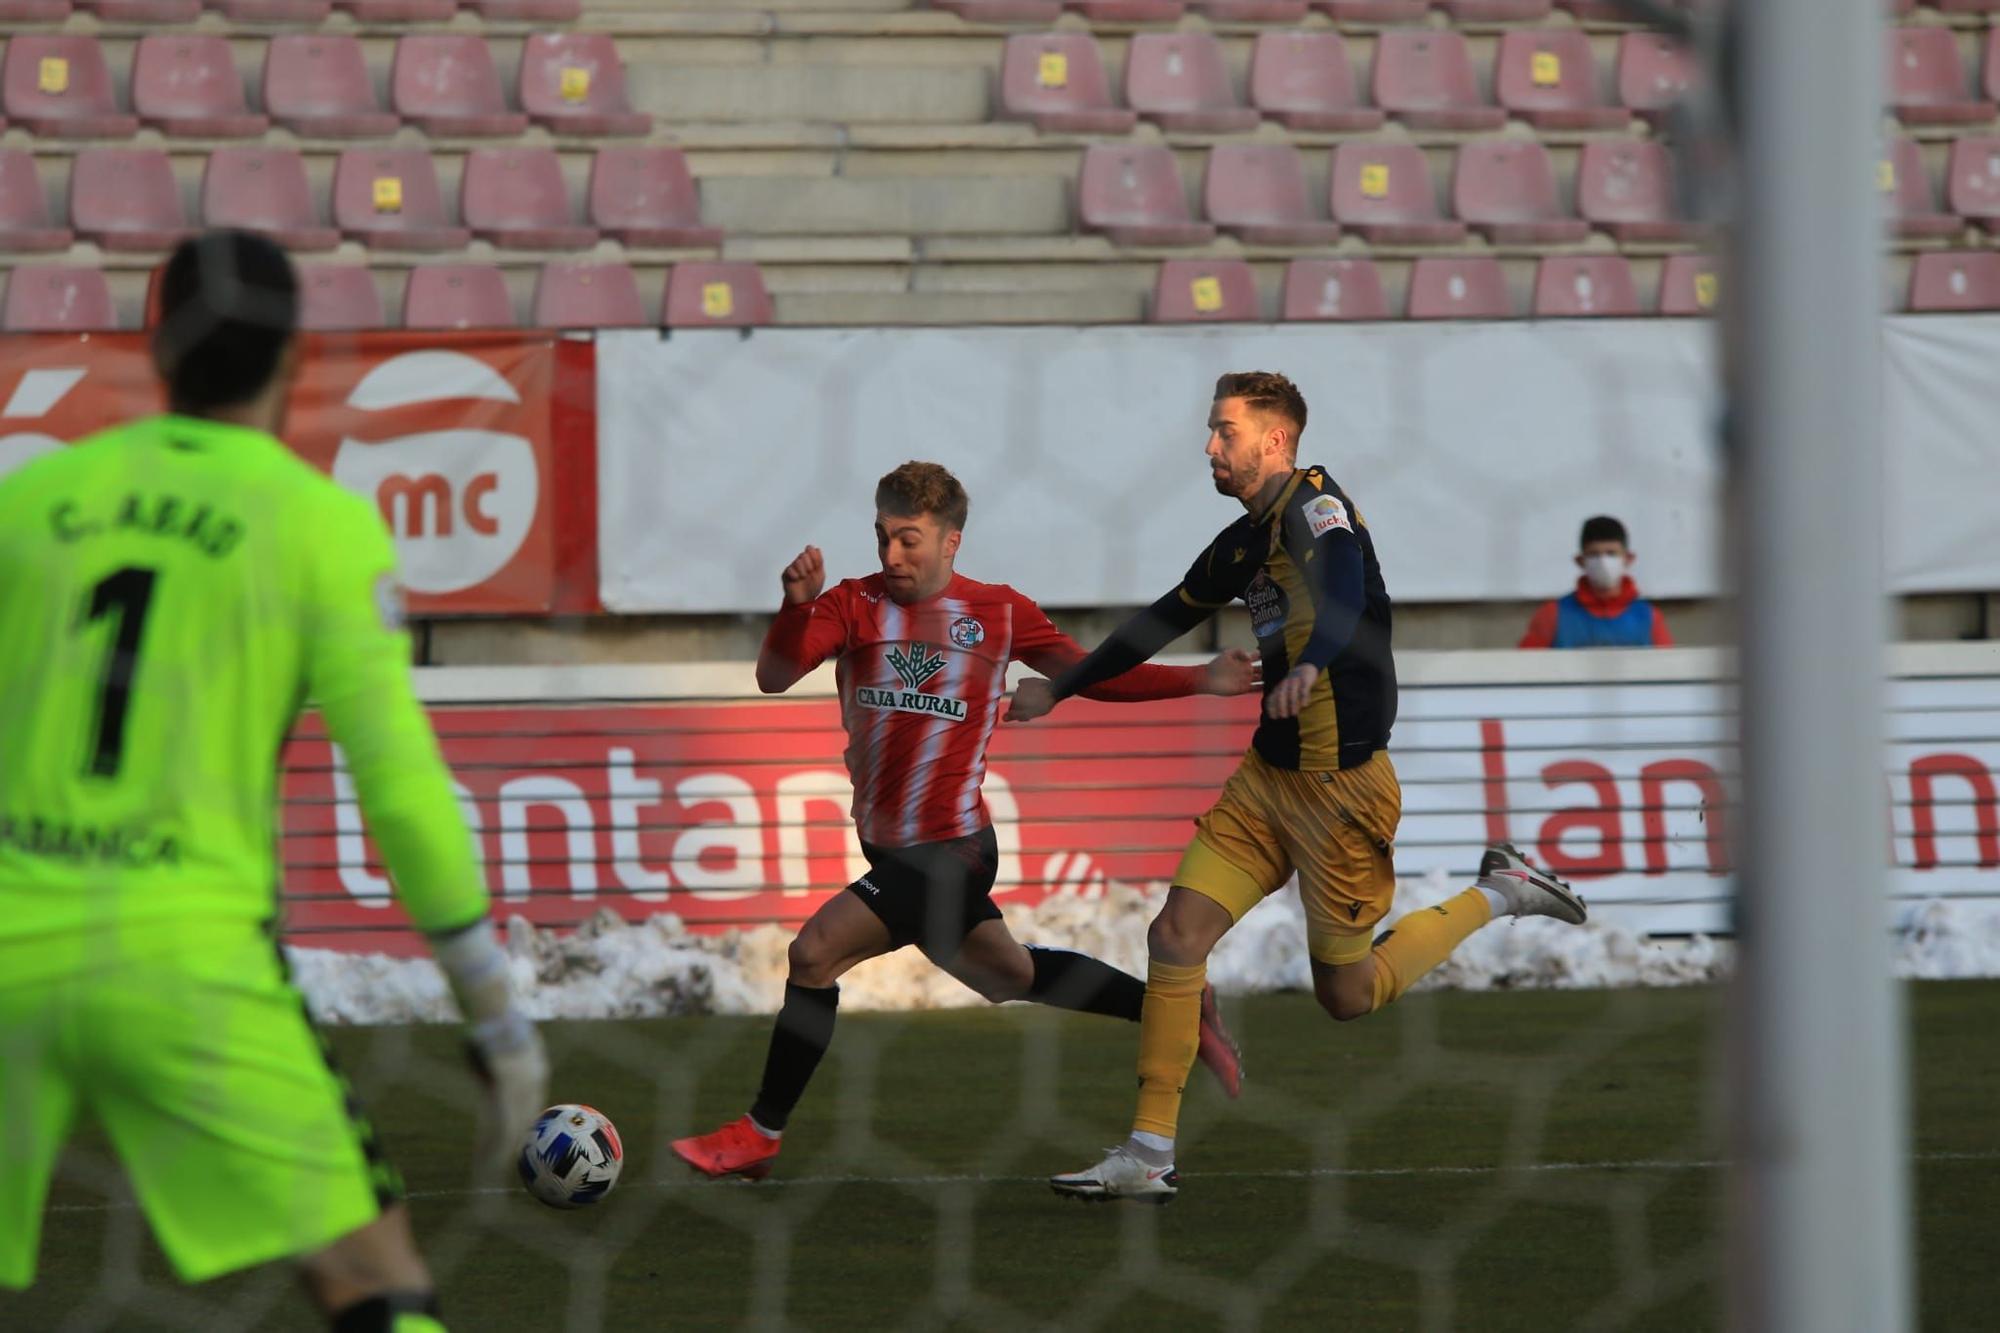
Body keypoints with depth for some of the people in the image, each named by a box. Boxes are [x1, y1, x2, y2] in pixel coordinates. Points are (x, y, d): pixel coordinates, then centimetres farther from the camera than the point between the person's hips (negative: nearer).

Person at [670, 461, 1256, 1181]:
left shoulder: (999, 613, -4)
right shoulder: (855, 603, 0)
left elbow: (1093, 676, 9)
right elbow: (774, 677, -13)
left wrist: (1204, 680, 1)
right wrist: (797, 606, -32)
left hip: (949, 849, -5)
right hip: (892, 851, 5)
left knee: (814, 953, -16)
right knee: (1011, 976, 21)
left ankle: (761, 1133, -4)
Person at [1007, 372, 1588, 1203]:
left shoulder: (1316, 507, -14)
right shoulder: (1243, 542, 12)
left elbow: (1343, 589, -35)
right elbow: (1164, 622, 27)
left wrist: (1310, 665, -55)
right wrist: (1059, 692, 32)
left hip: (1340, 784, -8)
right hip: (1269, 776, 8)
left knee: (1347, 995, 2)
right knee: (1176, 936, -5)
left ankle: (1496, 896, 22)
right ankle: (1149, 1155, -2)